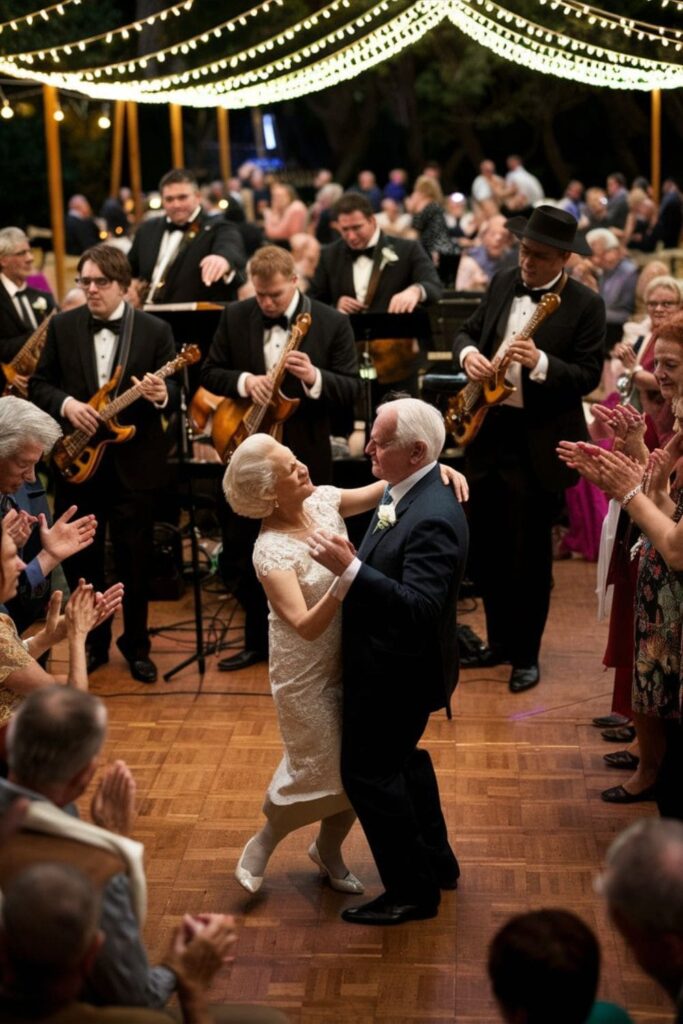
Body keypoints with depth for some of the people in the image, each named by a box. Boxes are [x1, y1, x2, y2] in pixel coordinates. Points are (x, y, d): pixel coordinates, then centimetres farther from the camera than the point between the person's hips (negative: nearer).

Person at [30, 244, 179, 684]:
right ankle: (92, 643, 25)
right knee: (81, 559, 10)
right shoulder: (62, 326, 4)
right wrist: (66, 404, -14)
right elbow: (39, 384, 6)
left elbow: (174, 392, -2)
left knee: (135, 560, 5)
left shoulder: (156, 331, -2)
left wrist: (162, 396, -25)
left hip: (134, 463, -2)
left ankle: (136, 646, 20)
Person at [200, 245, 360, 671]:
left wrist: (314, 377, -28)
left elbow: (352, 389, -9)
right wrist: (244, 381, -15)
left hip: (305, 459, -3)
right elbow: (210, 373, 5)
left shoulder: (332, 323, -6)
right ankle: (259, 639, 26)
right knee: (240, 552, 10)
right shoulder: (235, 317, 3)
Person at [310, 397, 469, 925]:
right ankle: (436, 862, 42)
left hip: (400, 670, -10)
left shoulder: (433, 518, -30)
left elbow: (419, 606, -36)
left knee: (369, 772, 2)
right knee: (401, 757, 25)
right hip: (393, 660, 10)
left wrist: (349, 569, -39)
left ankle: (412, 891, 17)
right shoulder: (406, 492, 1)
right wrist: (348, 564, -1)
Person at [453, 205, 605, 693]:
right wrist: (468, 354, -9)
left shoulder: (585, 305, -9)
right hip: (486, 431, 5)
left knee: (530, 554, 3)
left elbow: (588, 376, -12)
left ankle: (526, 655, 17)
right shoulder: (503, 283, 7)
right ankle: (500, 639, 30)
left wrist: (541, 363, -29)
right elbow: (469, 330, 14)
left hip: (539, 444, -5)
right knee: (485, 546, 12)